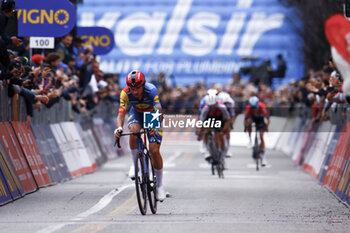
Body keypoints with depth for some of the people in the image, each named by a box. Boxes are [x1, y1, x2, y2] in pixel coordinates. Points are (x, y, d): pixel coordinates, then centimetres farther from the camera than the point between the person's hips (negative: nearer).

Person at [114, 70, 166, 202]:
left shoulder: (151, 90, -34)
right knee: (134, 130, -35)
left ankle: (160, 185, 5)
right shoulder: (125, 93, -28)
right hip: (136, 113, 2)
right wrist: (119, 127, -53)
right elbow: (121, 114, -32)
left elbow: (158, 112, -40)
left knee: (154, 150, -12)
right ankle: (135, 165, -14)